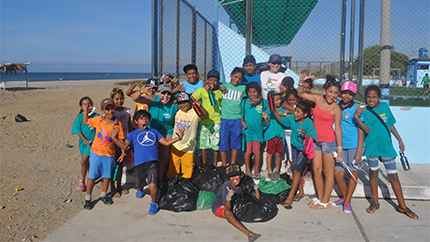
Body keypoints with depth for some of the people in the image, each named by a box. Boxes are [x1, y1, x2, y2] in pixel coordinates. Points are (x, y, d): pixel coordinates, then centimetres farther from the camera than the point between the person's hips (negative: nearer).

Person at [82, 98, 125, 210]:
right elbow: (85, 122, 12)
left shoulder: (118, 124, -7)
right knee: (92, 176, 4)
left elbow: (120, 140, -2)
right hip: (96, 153, 0)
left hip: (109, 154, 0)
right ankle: (87, 198, 18)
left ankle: (104, 195, 34)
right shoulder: (98, 120, -4)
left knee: (106, 176, 13)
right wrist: (85, 111, 0)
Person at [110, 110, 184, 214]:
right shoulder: (133, 134, 15)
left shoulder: (154, 132, 19)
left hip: (152, 162, -1)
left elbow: (166, 142, 15)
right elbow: (124, 146, 3)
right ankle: (140, 189, 54)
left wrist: (178, 138, 5)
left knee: (152, 185, -17)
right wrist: (114, 137, -5)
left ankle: (154, 203, 12)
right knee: (138, 186, 14)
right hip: (139, 163, 1)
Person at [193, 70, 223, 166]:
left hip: (216, 122, 1)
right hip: (204, 121, -1)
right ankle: (204, 164, 23)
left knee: (216, 145, 4)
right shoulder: (202, 90, 0)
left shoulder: (220, 93, 5)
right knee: (203, 144, 7)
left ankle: (215, 165, 20)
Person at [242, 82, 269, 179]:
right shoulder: (244, 102, 3)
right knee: (248, 150, 6)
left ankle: (257, 171, 17)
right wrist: (242, 123, -5)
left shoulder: (263, 102, 0)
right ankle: (248, 170, 19)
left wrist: (265, 118, -16)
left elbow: (267, 116, 5)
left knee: (257, 150, 4)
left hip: (258, 129, -1)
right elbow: (242, 115, 10)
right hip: (248, 129, 1)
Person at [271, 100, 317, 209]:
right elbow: (281, 120, 8)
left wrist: (305, 135, -44)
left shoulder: (309, 123, -25)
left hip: (304, 149, -5)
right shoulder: (292, 118, -11)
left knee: (297, 170, -12)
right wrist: (275, 112, -6)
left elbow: (311, 139, -26)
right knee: (295, 170, 9)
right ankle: (301, 192, 26)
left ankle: (290, 196, -7)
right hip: (294, 146, 5)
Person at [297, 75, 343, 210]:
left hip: (329, 141, -5)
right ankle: (320, 197, 27)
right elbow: (301, 93, 12)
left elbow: (338, 129, -10)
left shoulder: (336, 109, -11)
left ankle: (325, 201, 16)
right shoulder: (318, 99, 2)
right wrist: (301, 83, -7)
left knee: (328, 172, 5)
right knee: (316, 170, 12)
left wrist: (339, 149, -10)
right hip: (315, 140, 6)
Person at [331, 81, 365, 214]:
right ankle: (344, 197, 28)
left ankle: (347, 201, 16)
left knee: (353, 172, 4)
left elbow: (361, 131, -10)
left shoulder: (356, 110, -8)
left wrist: (359, 152, -15)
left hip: (353, 145, -4)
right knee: (337, 173, 5)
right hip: (340, 144, 5)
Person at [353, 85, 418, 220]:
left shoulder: (385, 107, 5)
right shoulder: (365, 112, -4)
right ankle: (375, 203, 25)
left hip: (386, 146, 2)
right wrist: (356, 117, -27)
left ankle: (402, 206, 16)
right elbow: (367, 130, -17)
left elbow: (391, 125, 13)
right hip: (372, 147, -2)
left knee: (393, 176, 5)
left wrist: (400, 140, 14)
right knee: (373, 173, 9)